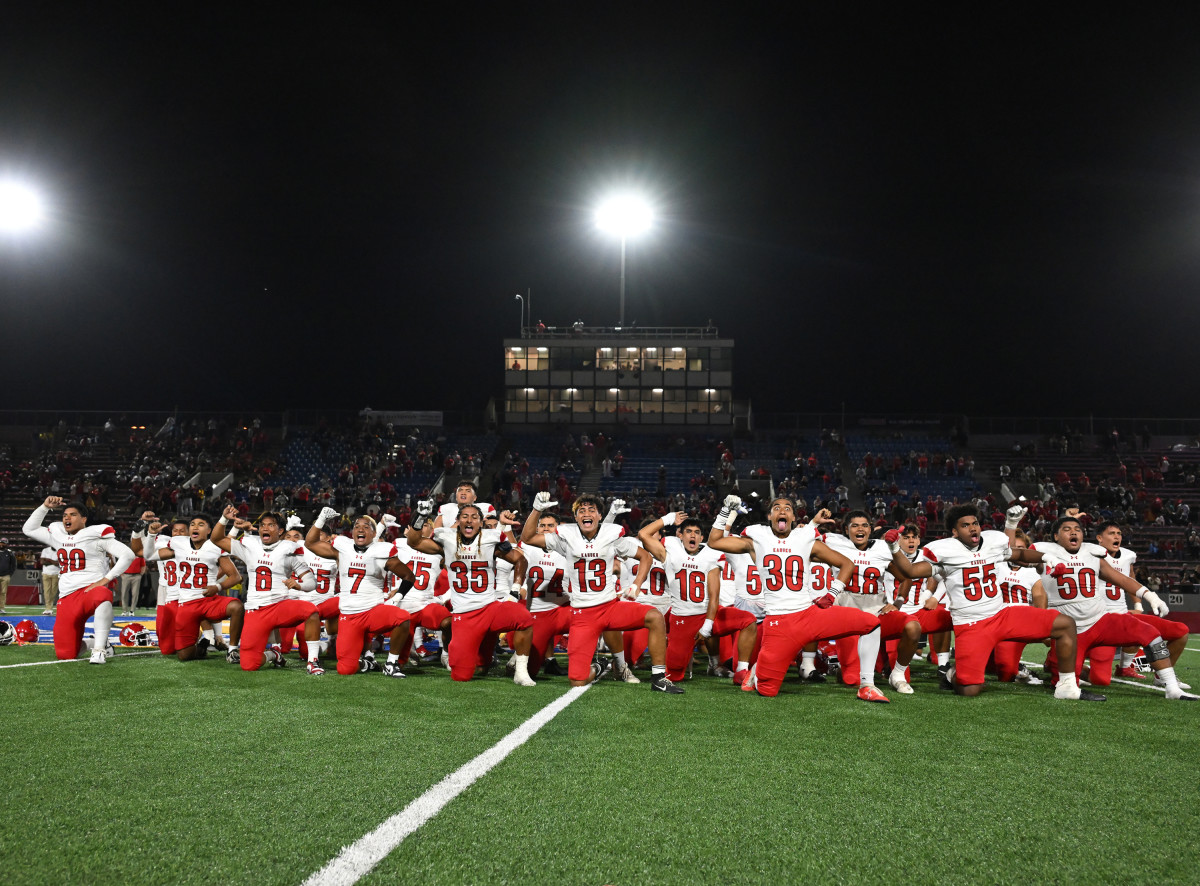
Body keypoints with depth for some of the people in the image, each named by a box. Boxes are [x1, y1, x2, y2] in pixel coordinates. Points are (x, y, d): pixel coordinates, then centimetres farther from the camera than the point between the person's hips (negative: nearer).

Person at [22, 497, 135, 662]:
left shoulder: (96, 535, -1)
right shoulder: (57, 535, 19)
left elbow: (127, 555, -8)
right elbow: (29, 529, 29)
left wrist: (105, 579, -13)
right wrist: (45, 506, 17)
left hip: (91, 589, -6)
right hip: (67, 598, 6)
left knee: (102, 596, -46)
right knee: (65, 654, -5)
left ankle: (99, 648, -42)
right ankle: (91, 644, 25)